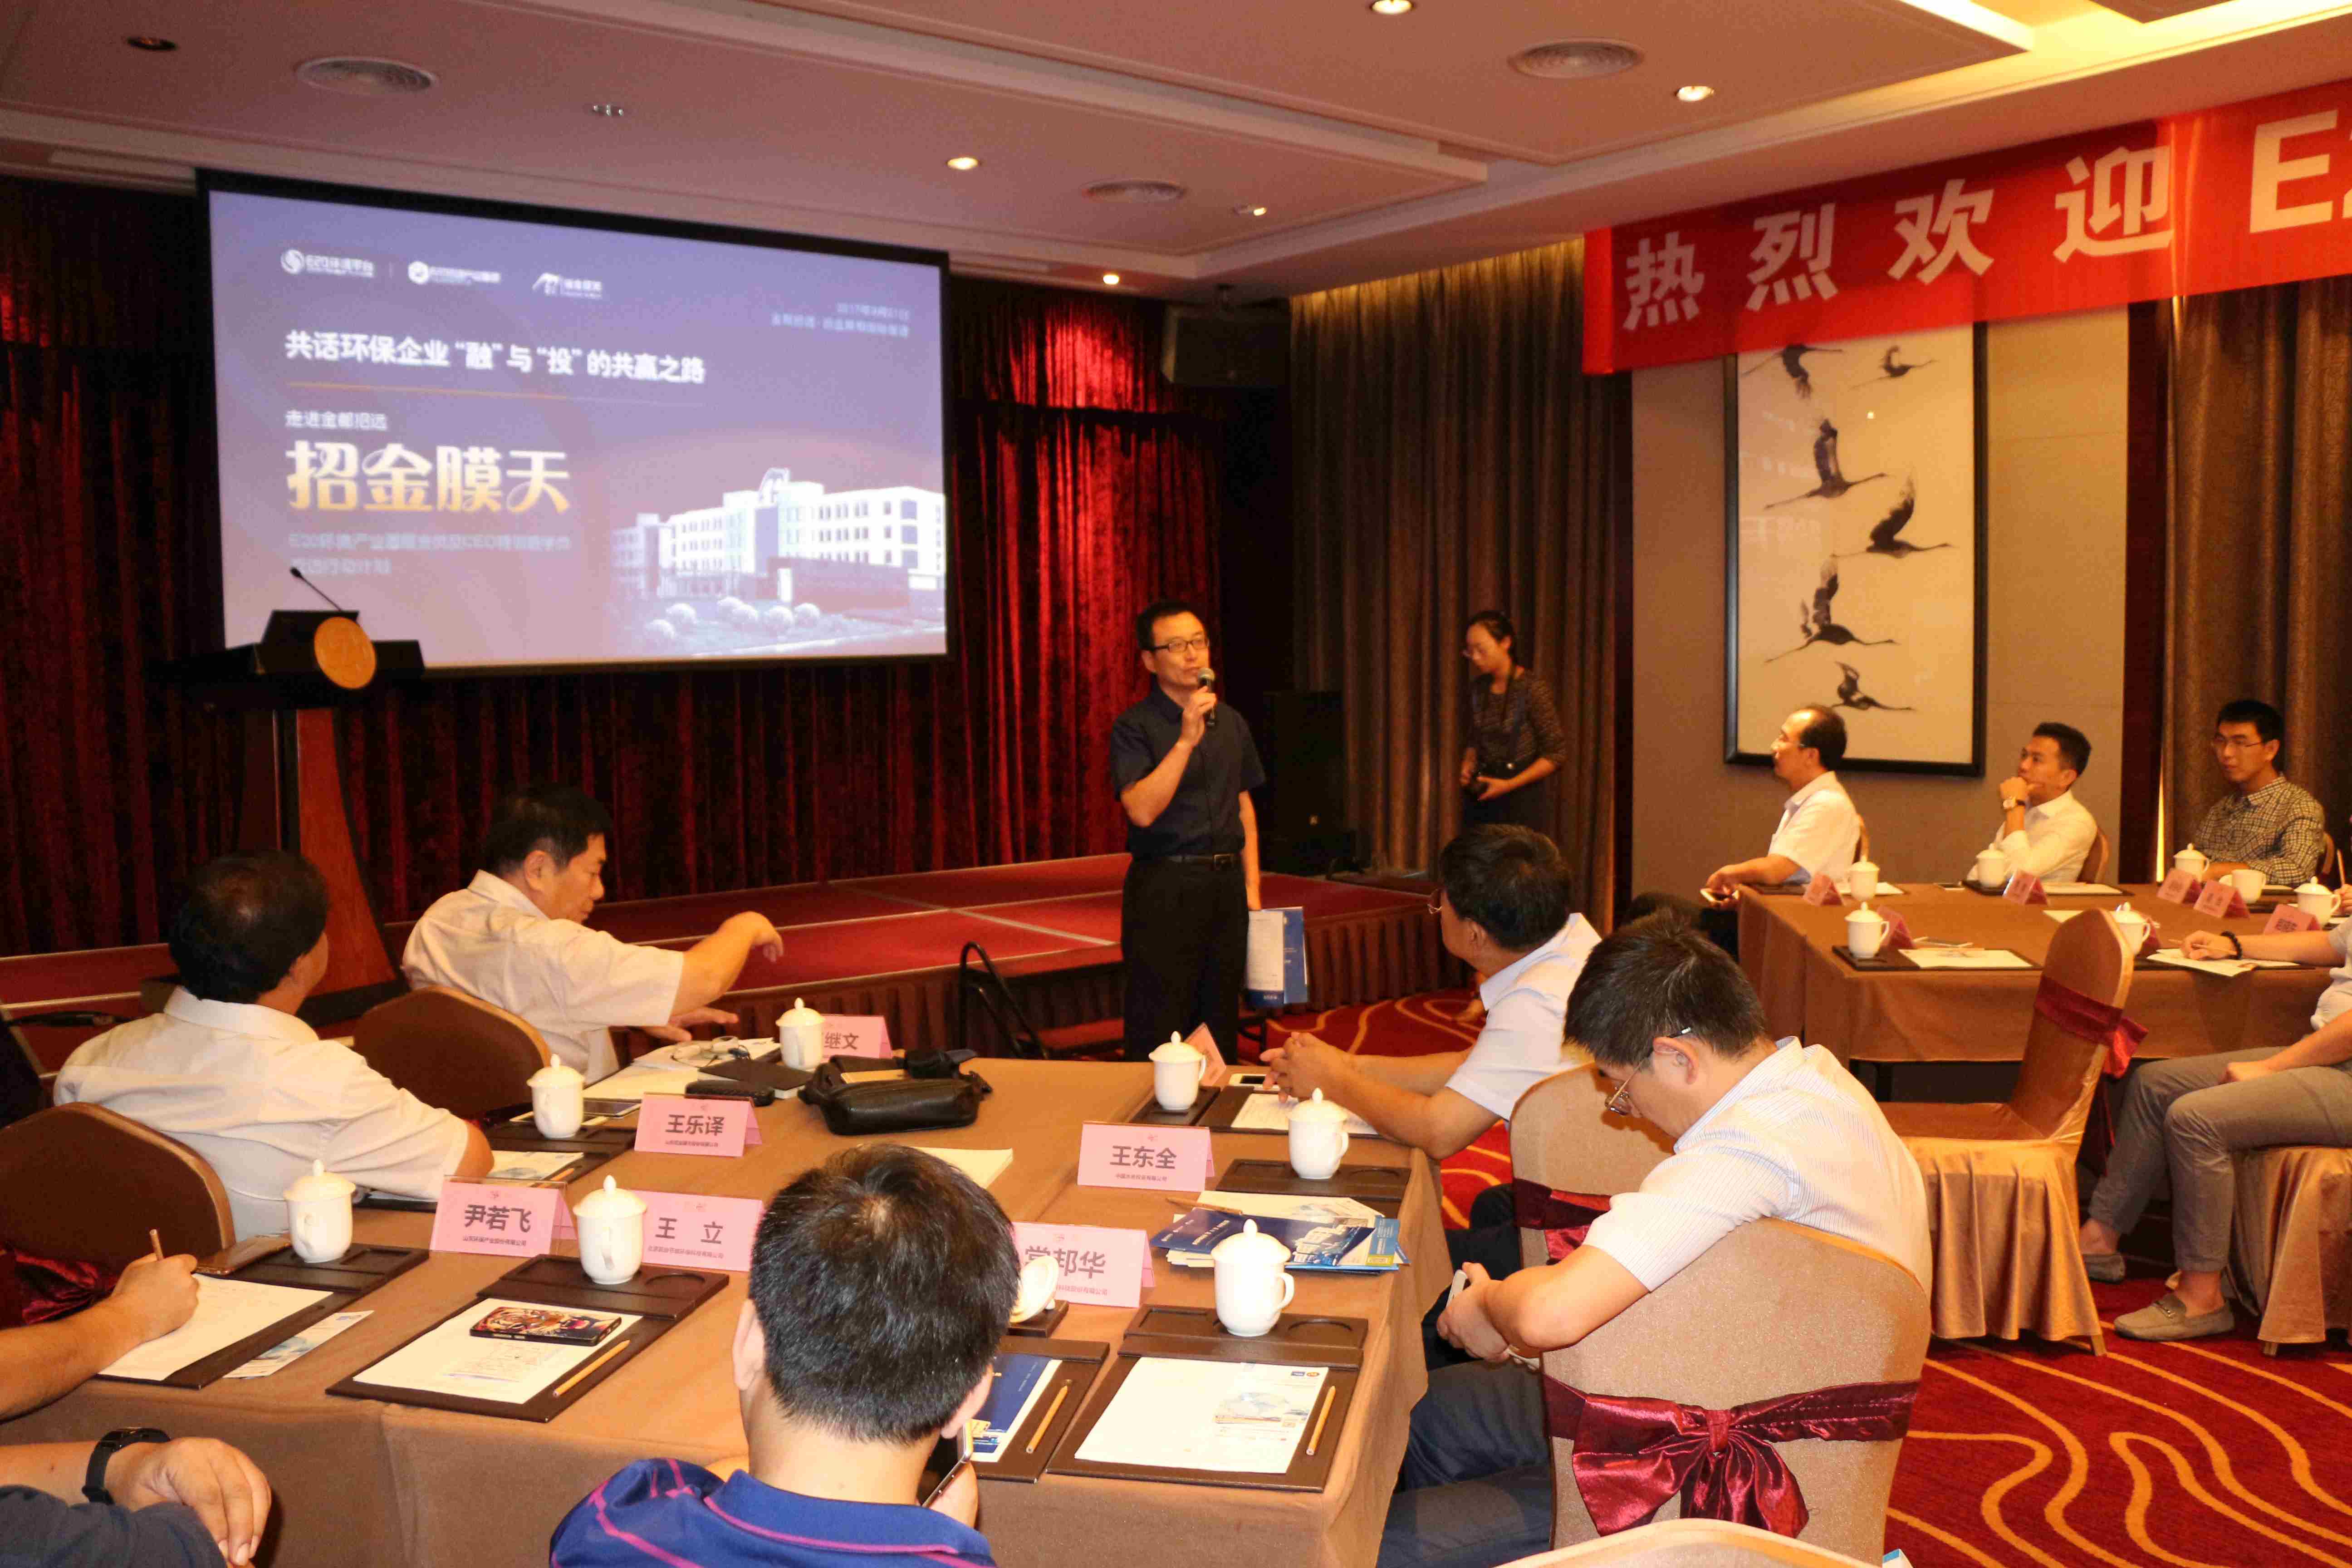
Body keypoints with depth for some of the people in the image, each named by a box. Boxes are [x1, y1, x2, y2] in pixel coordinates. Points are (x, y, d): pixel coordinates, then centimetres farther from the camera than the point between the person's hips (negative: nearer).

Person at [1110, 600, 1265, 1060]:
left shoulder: (1232, 724, 12)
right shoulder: (1134, 727, -6)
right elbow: (1142, 811, -19)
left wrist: (1251, 886, 12)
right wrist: (1186, 740, -23)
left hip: (1226, 884, 6)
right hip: (1164, 886, -5)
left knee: (1219, 1020, 12)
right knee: (1158, 1029, -4)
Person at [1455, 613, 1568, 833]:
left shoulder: (1533, 688, -12)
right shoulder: (1479, 688, 6)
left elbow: (1556, 755, -10)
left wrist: (1510, 785, -16)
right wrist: (1467, 767, -1)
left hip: (1521, 799, -5)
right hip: (1480, 796, 5)